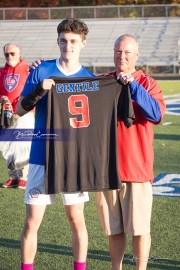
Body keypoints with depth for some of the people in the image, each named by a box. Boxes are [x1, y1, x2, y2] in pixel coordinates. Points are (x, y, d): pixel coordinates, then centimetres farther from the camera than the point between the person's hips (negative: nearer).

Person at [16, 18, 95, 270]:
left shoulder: (89, 79, 3)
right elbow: (20, 109, 0)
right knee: (32, 221, 1)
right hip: (42, 156, -1)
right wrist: (39, 91, -17)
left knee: (76, 218, 7)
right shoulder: (42, 70, 0)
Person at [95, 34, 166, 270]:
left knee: (139, 228, 1)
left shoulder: (147, 83, 0)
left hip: (136, 167, -3)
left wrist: (133, 86, -24)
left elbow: (156, 114, -16)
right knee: (114, 228, 11)